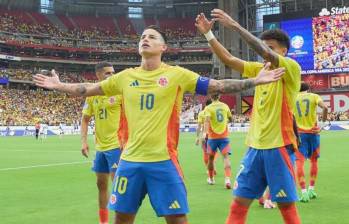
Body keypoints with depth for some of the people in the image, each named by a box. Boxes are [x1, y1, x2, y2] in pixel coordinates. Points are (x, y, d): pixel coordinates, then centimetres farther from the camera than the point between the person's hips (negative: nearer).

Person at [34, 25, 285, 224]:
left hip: (163, 160, -3)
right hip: (130, 160, 4)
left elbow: (218, 86, -3)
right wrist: (59, 86, 19)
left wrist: (255, 81, -10)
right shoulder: (126, 76, 8)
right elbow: (89, 89, 20)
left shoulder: (177, 74, -1)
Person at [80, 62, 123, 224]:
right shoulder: (92, 95, 6)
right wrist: (84, 141, 1)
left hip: (116, 145, -6)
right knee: (101, 183, 14)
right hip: (100, 146, 6)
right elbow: (85, 120, 13)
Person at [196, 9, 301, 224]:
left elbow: (265, 54, -24)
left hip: (279, 146, -6)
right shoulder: (260, 69, 12)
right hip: (255, 147, 6)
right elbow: (229, 59, 8)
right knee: (239, 204, 5)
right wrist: (208, 33, -3)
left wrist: (235, 25, -26)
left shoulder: (292, 67, -7)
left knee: (287, 206, 2)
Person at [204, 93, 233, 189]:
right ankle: (227, 179, -27)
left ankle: (211, 178, 29)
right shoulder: (225, 106, 6)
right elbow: (231, 119, 17)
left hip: (213, 137, -1)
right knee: (226, 156, -7)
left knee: (211, 157, 15)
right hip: (224, 136, 1)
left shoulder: (208, 108, -5)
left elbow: (207, 121, -20)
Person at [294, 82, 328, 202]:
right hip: (313, 132, 1)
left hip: (299, 133, -1)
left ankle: (304, 192, -14)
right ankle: (311, 190, 21)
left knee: (299, 162, -3)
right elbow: (325, 108, -13)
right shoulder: (314, 96, 5)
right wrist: (322, 124, -5)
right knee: (314, 161, 18)